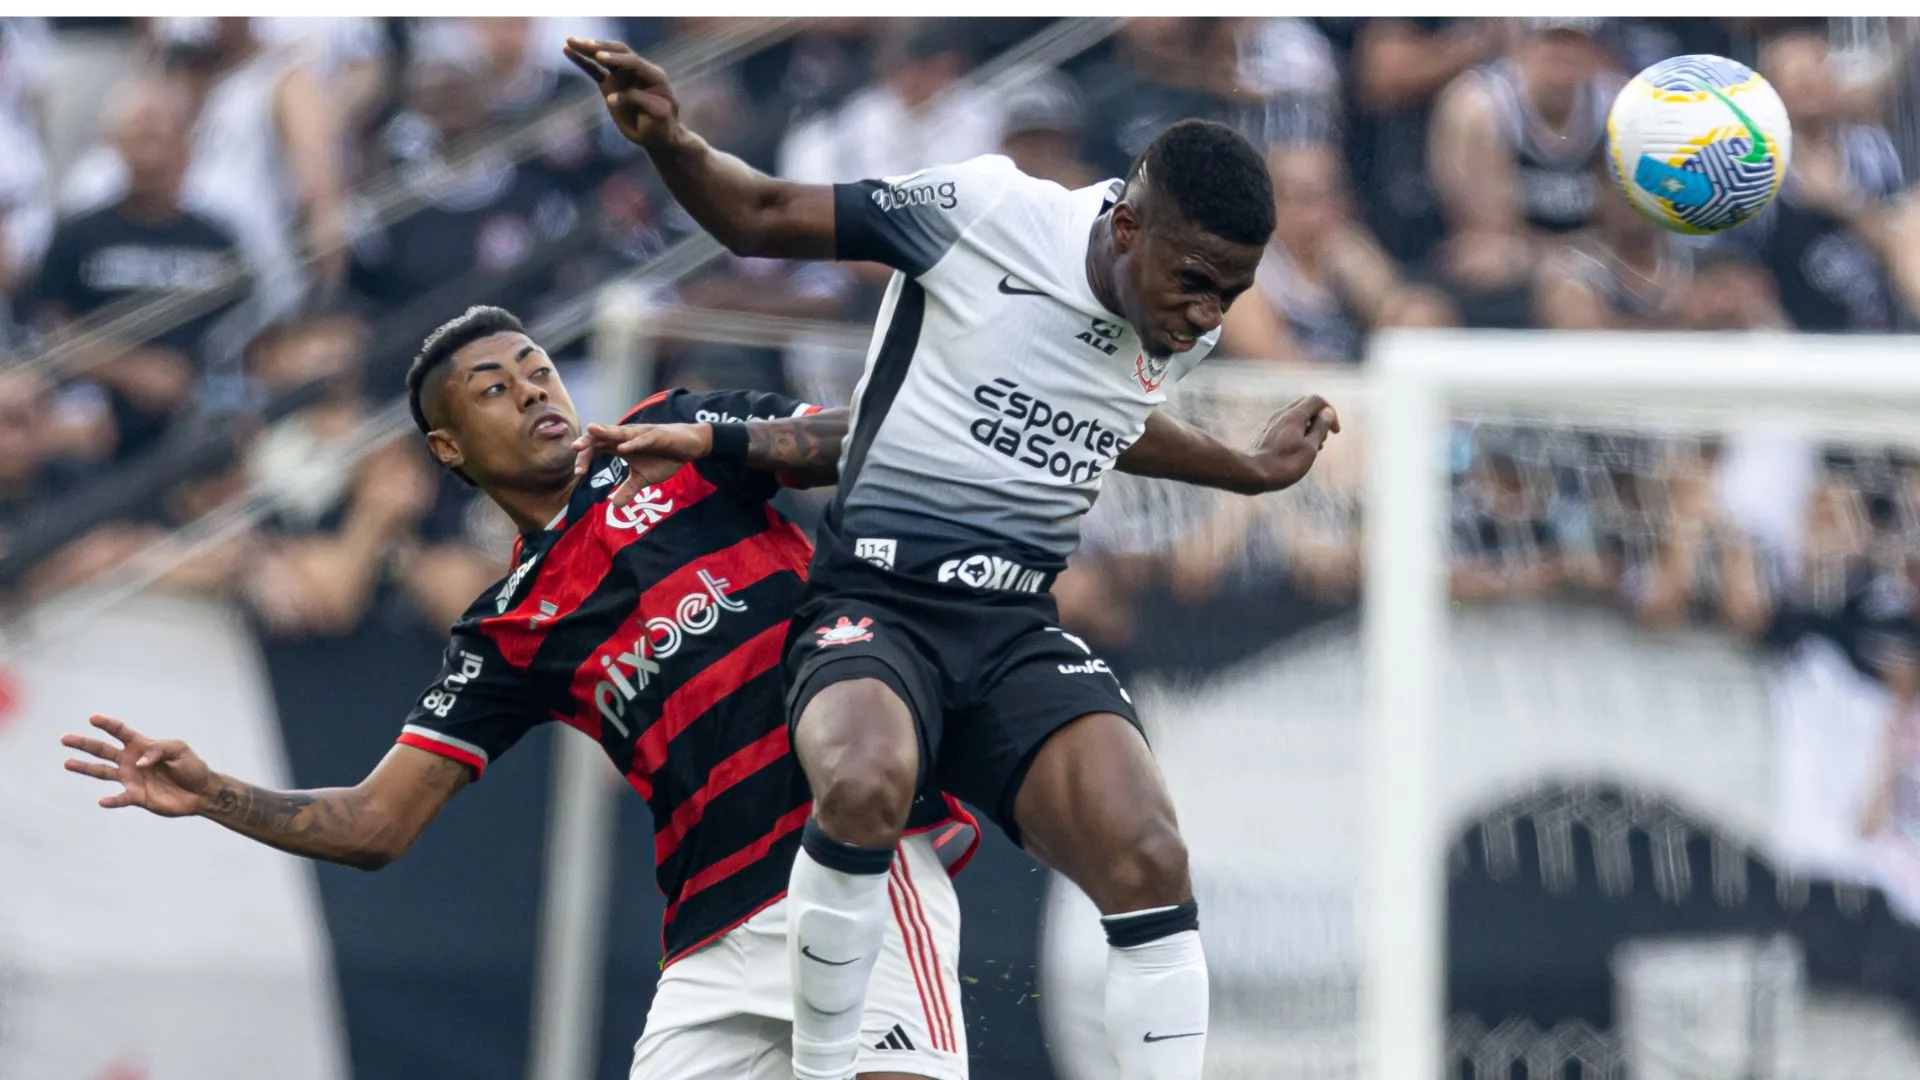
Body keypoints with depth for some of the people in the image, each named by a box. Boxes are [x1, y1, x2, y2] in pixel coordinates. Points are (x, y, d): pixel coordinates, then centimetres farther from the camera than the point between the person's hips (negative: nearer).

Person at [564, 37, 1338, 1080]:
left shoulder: (1181, 330, 7)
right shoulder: (990, 214, -11)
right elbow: (761, 216, -5)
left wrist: (1246, 472, 43)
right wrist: (669, 142, -23)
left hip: (1017, 631, 5)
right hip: (875, 600, -5)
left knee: (1149, 862, -21)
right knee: (866, 782, -37)